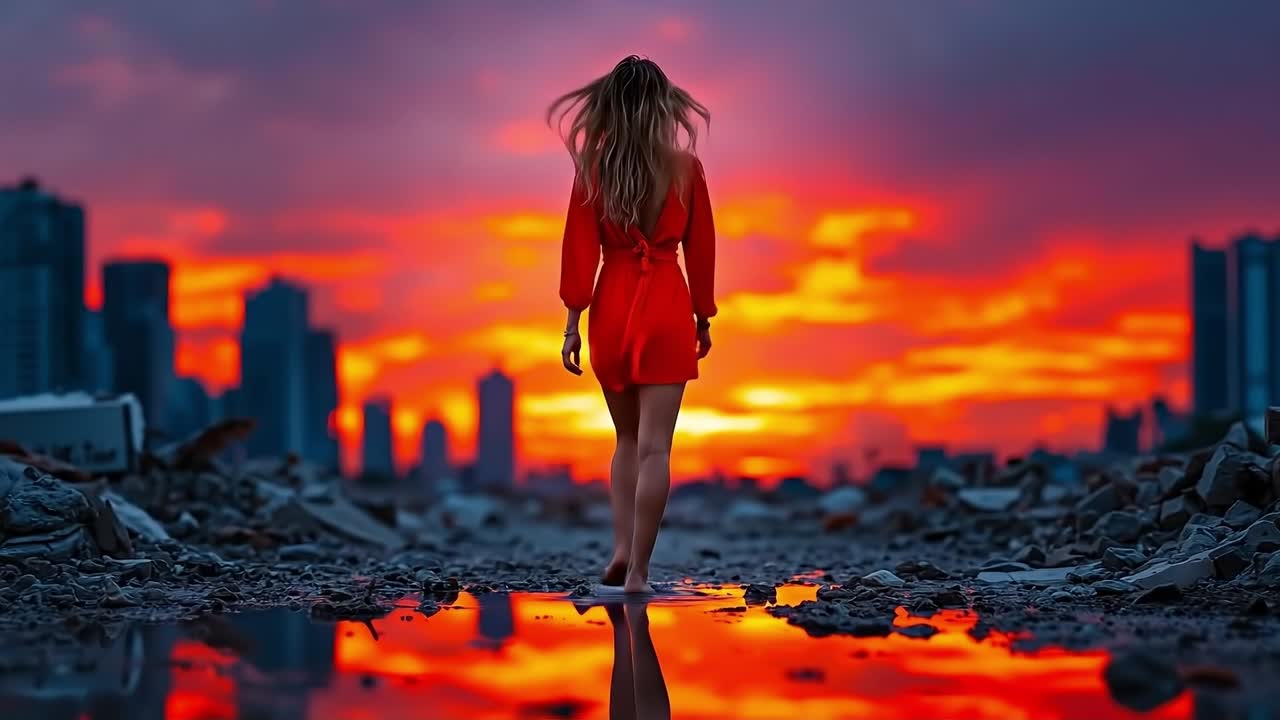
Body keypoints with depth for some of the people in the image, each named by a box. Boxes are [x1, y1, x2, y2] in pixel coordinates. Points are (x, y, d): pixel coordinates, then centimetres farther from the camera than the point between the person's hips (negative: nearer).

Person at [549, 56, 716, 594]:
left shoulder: (592, 167, -2)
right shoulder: (685, 167, -3)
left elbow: (580, 249, -3)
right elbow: (700, 248, 2)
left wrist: (572, 324, 1)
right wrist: (703, 317, 13)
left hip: (611, 308, 2)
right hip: (667, 309, -2)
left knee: (627, 437, 19)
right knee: (653, 446, -2)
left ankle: (621, 549, 7)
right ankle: (637, 571, -5)